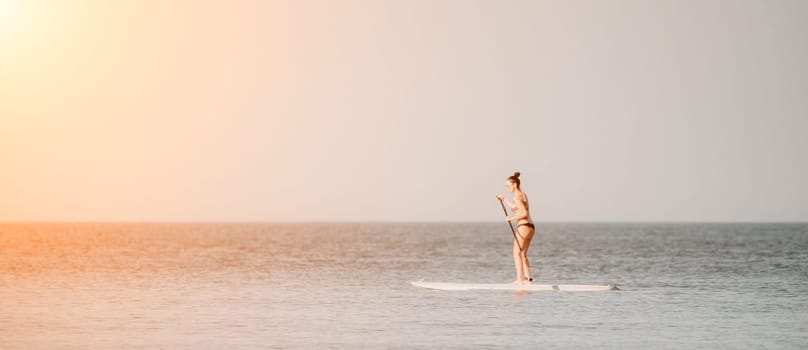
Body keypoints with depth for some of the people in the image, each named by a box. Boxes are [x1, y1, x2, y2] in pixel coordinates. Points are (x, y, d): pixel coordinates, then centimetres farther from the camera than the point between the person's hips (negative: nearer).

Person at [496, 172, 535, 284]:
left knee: (517, 253, -8)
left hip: (523, 227, -10)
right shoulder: (522, 194, 16)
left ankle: (520, 279, -14)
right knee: (523, 254, 16)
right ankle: (527, 278, 13)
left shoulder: (517, 196, -13)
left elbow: (525, 213, -23)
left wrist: (512, 218, -19)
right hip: (530, 227, 10)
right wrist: (504, 200, 39)